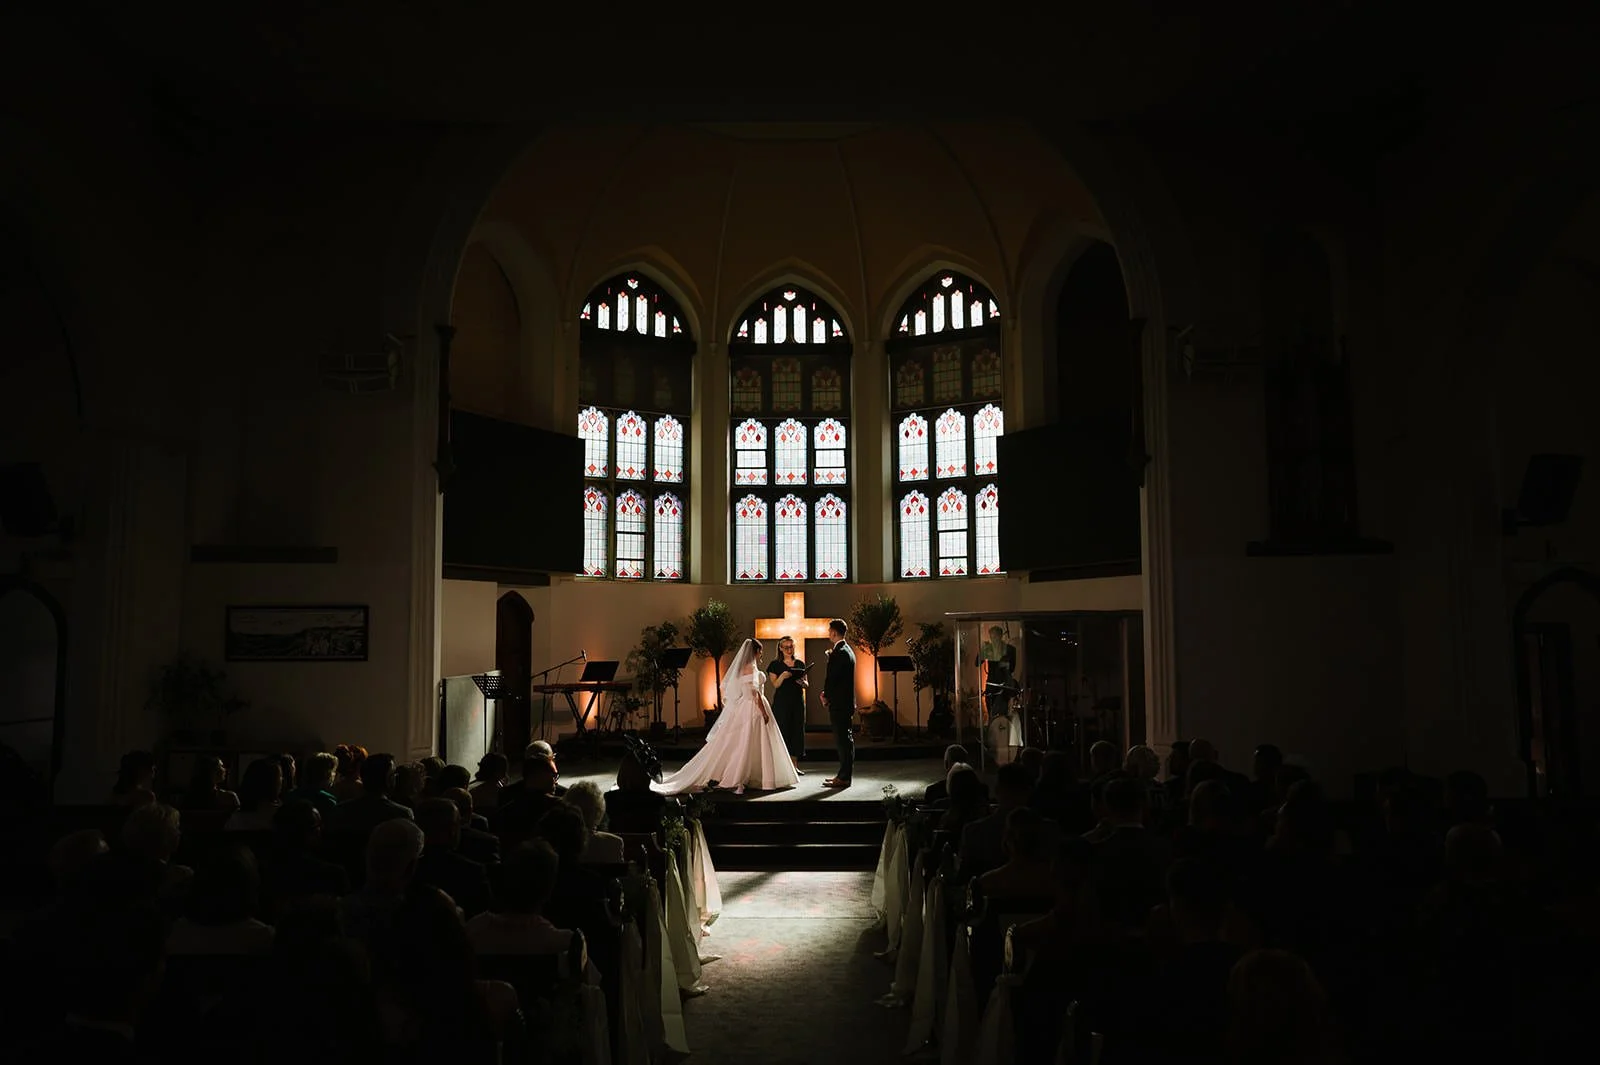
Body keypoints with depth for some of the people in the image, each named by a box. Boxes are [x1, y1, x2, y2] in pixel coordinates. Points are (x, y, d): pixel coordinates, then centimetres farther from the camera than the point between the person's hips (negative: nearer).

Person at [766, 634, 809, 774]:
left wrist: (803, 682, -11)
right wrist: (782, 676, -23)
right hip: (781, 703, -3)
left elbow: (807, 684, 12)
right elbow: (775, 685, -4)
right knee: (783, 731, -7)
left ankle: (795, 764, 6)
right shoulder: (776, 665, 2)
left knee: (797, 731, 2)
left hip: (798, 702, 4)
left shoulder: (800, 664, 12)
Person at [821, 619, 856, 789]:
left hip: (839, 703, -10)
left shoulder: (839, 653, -17)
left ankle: (844, 778, -3)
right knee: (846, 738, 14)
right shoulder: (848, 650, 14)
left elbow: (832, 678, -18)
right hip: (847, 702, 10)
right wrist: (827, 693, 10)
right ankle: (844, 773, 22)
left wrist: (826, 697, -2)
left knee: (843, 739, -6)